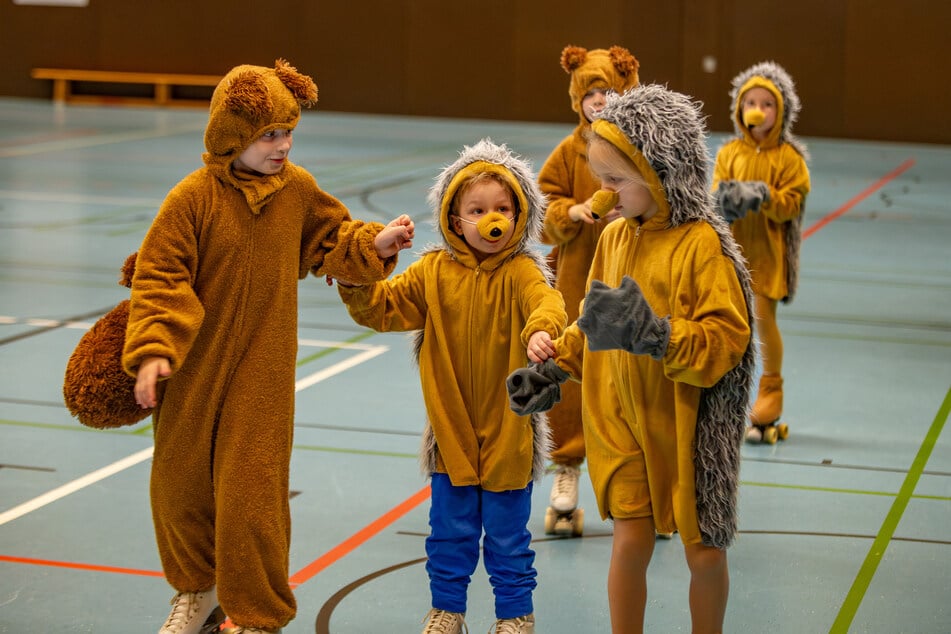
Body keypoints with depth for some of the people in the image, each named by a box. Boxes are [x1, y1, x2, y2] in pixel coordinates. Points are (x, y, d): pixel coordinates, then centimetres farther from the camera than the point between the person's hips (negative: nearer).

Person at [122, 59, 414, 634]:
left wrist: (375, 244, -5)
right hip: (194, 368, 0)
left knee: (251, 488, -3)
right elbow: (160, 276, -13)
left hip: (262, 371, 0)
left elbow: (330, 239, 13)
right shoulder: (194, 197, -14)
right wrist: (152, 351, -21)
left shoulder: (298, 188, -3)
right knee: (180, 479, 14)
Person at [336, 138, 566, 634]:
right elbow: (383, 308, 5)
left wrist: (541, 329, -52)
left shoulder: (519, 271, -10)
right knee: (450, 532, 15)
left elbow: (545, 301, -31)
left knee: (507, 535, 10)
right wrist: (355, 282, -13)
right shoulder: (434, 272, 0)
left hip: (507, 433, -3)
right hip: (451, 430, 3)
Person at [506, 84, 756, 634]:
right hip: (623, 424, 4)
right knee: (630, 543, 4)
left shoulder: (702, 244, -17)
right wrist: (553, 369, 6)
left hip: (687, 427, -4)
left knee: (705, 552, 7)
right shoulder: (614, 237, 3)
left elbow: (726, 339, -21)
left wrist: (653, 334, -30)